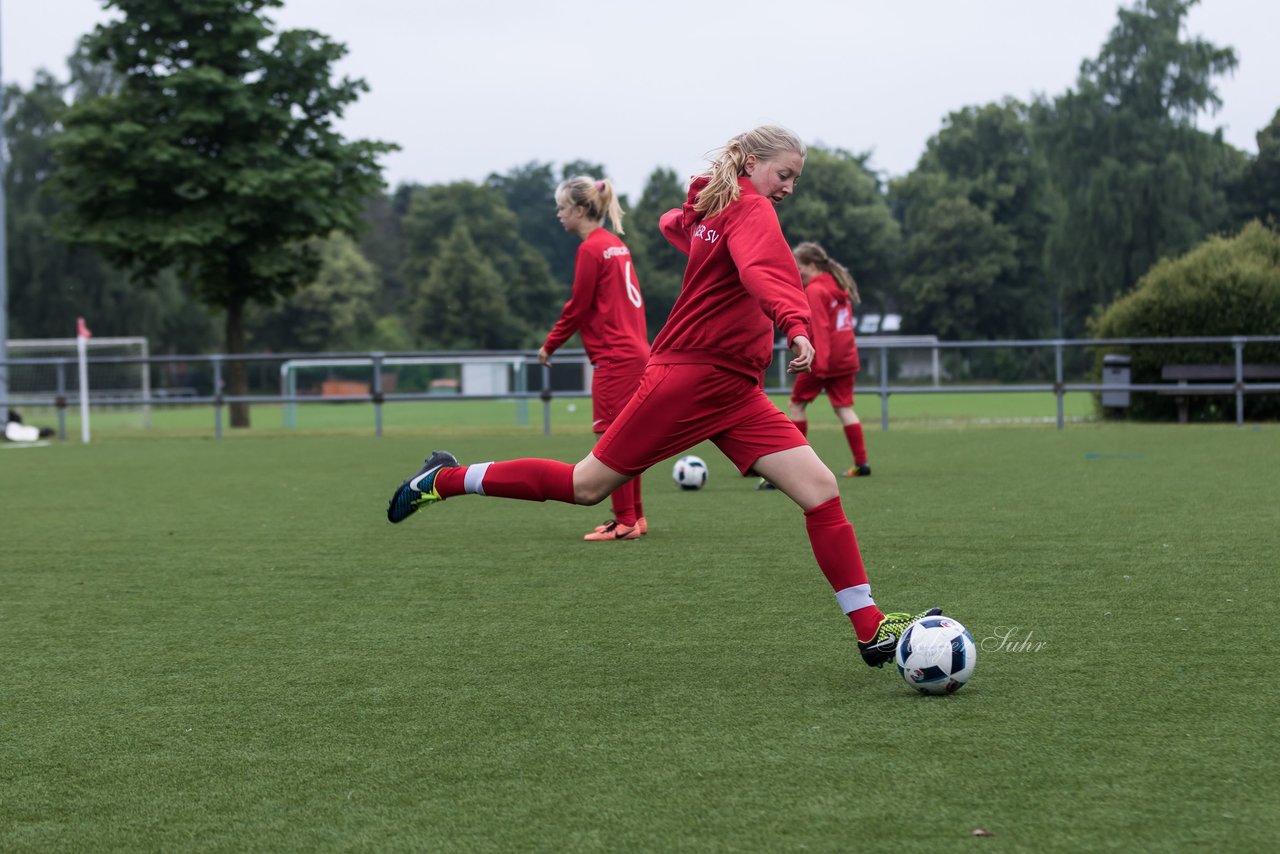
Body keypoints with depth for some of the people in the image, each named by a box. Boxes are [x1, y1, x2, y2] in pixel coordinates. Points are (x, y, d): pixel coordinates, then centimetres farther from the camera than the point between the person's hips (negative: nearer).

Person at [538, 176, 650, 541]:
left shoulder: (591, 249, -12)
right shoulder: (616, 245, 13)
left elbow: (578, 306, -9)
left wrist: (550, 345, 2)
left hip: (614, 358, -9)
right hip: (635, 353, 9)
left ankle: (625, 522, -3)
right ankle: (634, 516, 18)